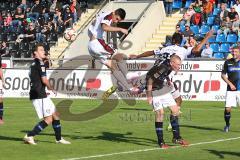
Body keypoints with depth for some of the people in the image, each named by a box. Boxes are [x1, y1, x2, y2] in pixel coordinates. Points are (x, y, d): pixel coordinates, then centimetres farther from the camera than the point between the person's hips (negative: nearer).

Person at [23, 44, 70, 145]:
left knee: (55, 114, 16)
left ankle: (59, 138, 22)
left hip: (40, 95, 10)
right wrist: (51, 88, -1)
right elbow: (44, 80, -17)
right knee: (48, 119, -9)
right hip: (39, 96, -10)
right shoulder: (40, 63, -11)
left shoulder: (34, 63, 18)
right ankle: (29, 136, -9)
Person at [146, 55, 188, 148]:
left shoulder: (169, 67, -4)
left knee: (175, 109, 4)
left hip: (162, 89, 9)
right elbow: (150, 79, -26)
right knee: (160, 113, -16)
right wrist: (149, 96, -22)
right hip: (154, 91, -9)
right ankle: (160, 142, -7)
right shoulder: (162, 68, -30)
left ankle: (176, 138, 11)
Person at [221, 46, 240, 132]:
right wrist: (230, 83, -3)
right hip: (231, 89, 1)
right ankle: (227, 125, 17)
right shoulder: (228, 62, 5)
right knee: (227, 108, -5)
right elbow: (223, 75, 9)